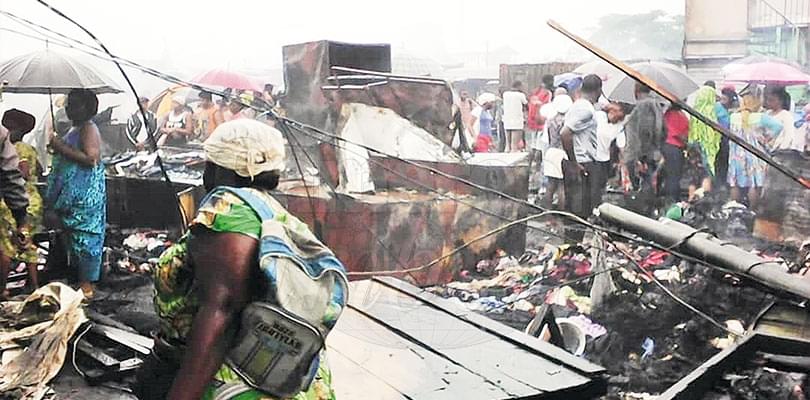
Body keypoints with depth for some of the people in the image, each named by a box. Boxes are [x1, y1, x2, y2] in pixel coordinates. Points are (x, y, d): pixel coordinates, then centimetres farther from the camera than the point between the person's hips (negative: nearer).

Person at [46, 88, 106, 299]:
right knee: (71, 236, 13)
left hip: (85, 194, -10)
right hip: (71, 194, 10)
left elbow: (91, 158, -24)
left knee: (84, 236, -4)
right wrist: (59, 148, 13)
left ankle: (87, 285, 3)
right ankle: (78, 278, 23)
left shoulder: (89, 129, -12)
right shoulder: (76, 130, 17)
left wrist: (62, 147, -20)